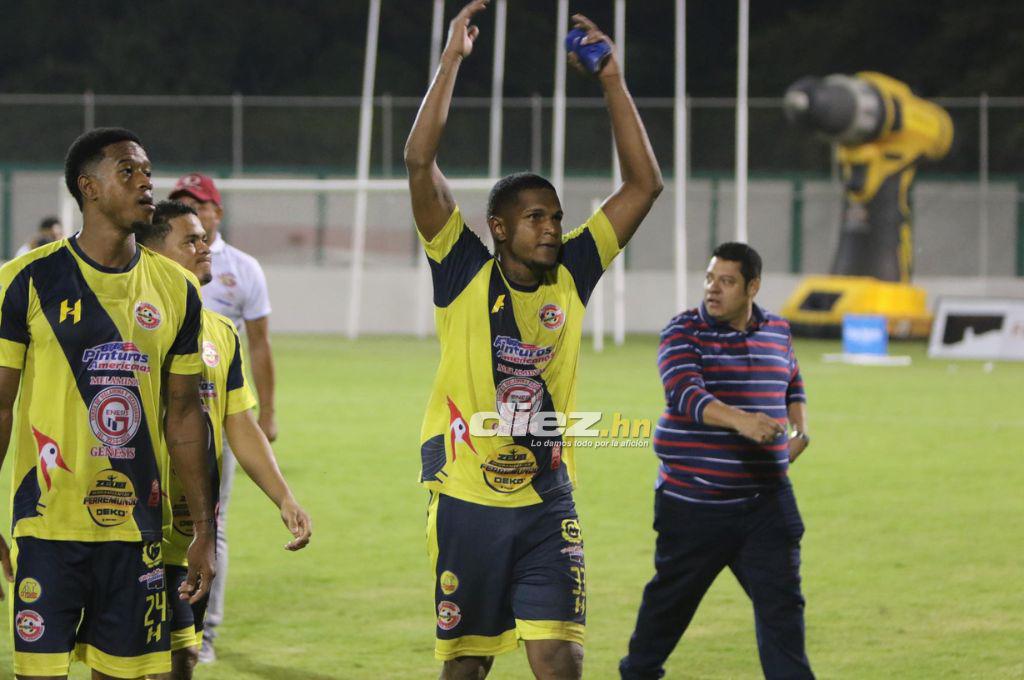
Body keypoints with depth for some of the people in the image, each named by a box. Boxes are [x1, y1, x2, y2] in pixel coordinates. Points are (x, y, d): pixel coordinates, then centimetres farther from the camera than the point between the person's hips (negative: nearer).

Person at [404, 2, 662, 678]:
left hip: (548, 503, 2)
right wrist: (453, 57, -12)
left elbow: (644, 184, 4)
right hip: (466, 501, -2)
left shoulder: (571, 275, 4)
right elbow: (421, 162, -12)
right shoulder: (465, 274, -4)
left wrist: (612, 79, -1)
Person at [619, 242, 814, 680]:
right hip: (694, 503, -3)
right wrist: (739, 420, -43)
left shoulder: (777, 332, 8)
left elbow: (793, 387, 26)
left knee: (781, 602, -4)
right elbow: (685, 394, -26)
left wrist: (800, 429, 6)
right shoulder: (684, 332, -8)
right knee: (670, 599, 10)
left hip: (765, 503, 3)